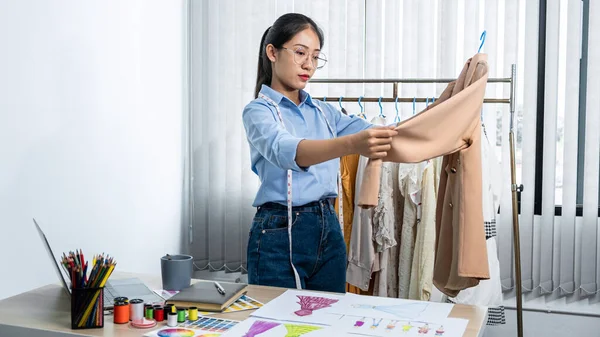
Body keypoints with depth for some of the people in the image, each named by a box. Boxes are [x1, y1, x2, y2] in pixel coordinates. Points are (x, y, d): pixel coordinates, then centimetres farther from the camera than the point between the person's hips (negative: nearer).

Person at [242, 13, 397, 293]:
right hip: (279, 234, -6)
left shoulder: (323, 112, 12)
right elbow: (287, 150, -30)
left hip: (328, 229, 6)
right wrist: (351, 144, -47)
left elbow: (378, 134, 3)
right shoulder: (258, 111, -8)